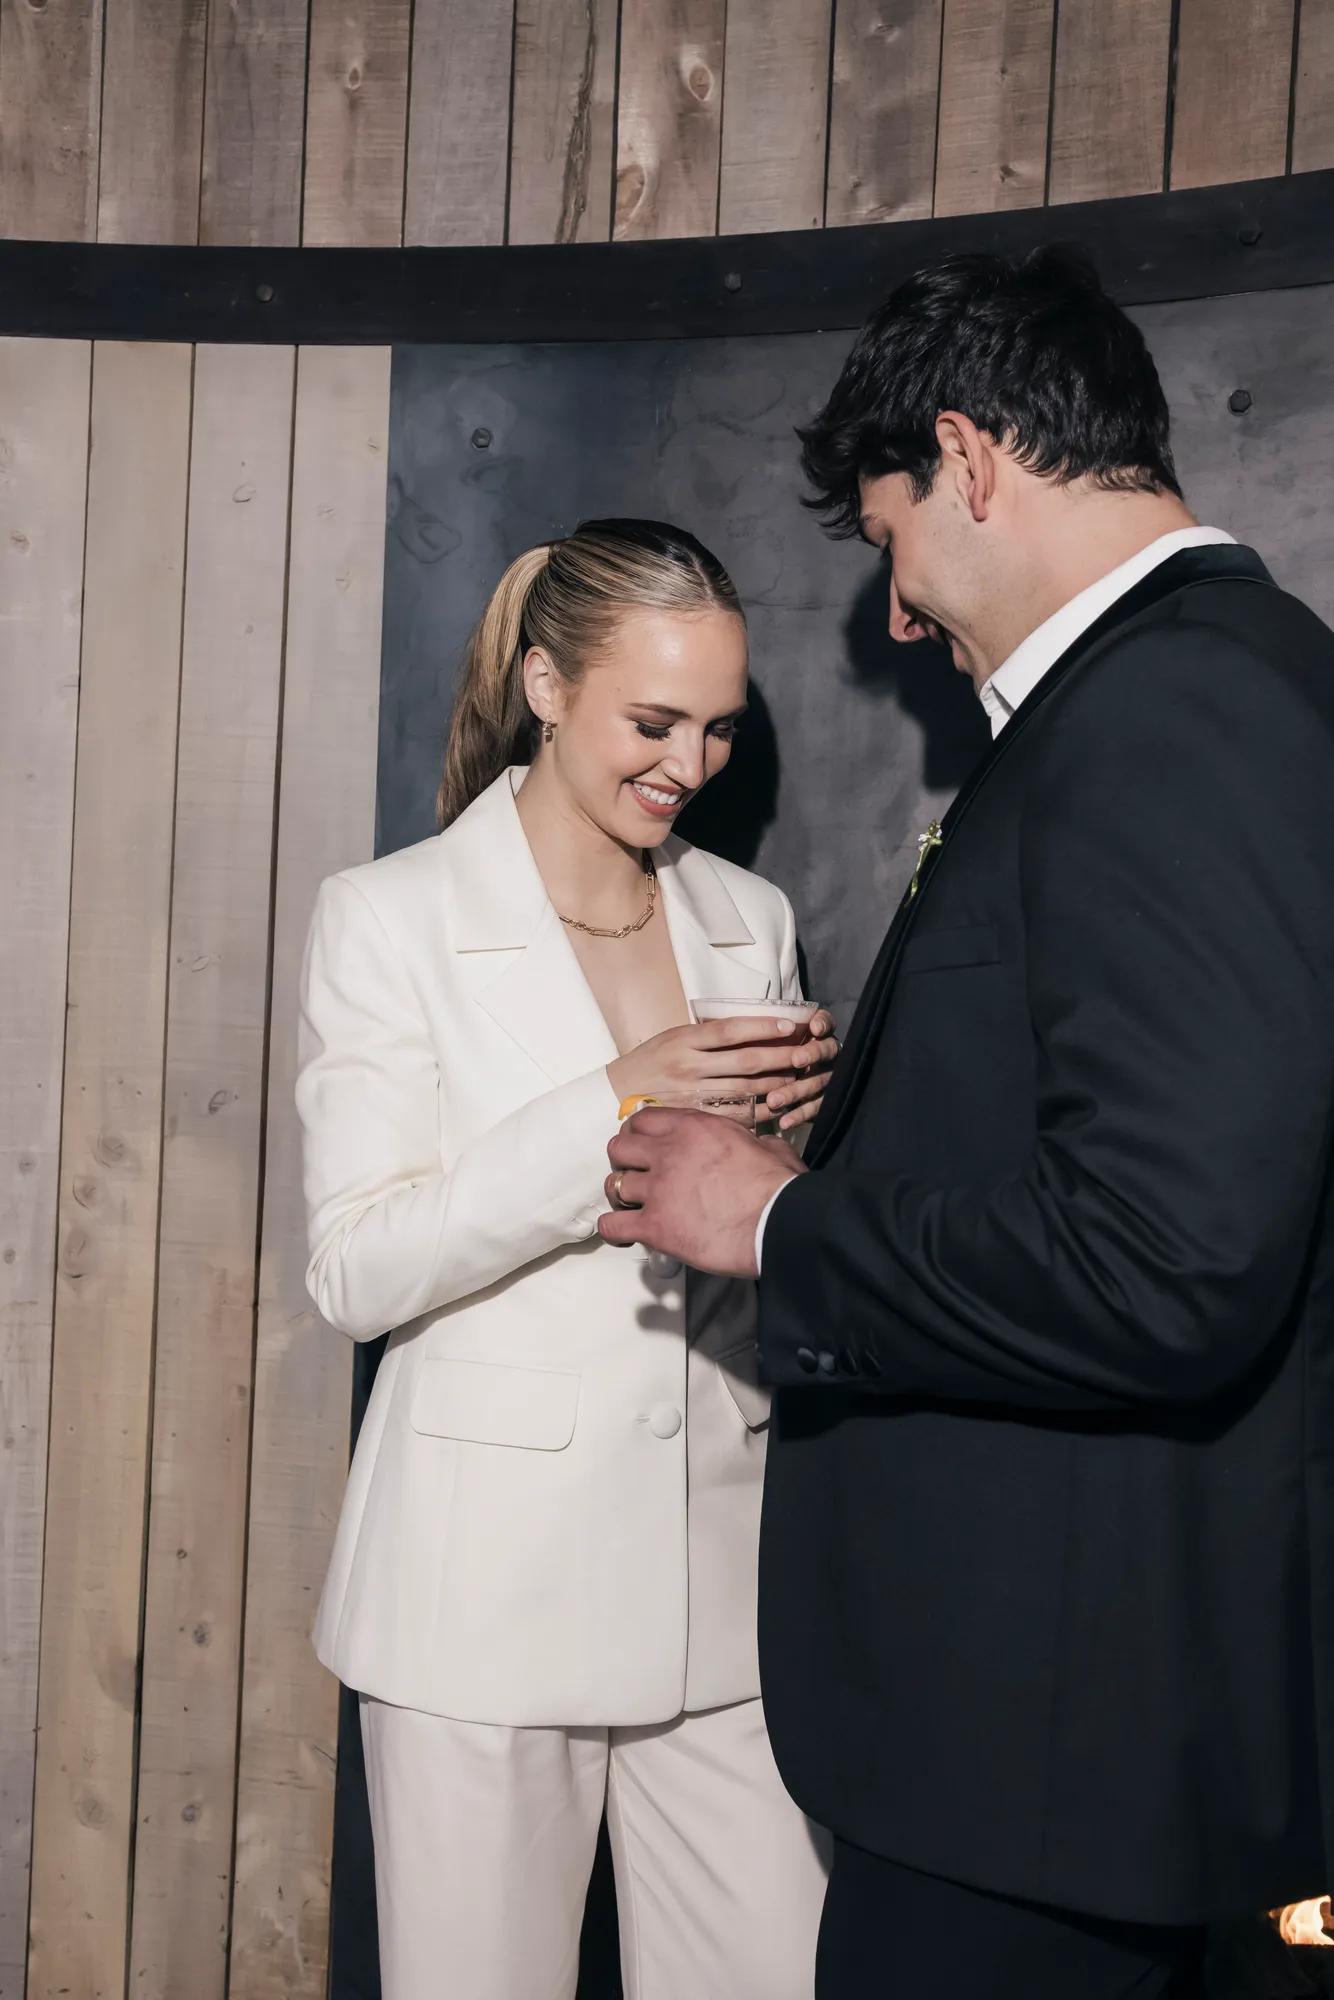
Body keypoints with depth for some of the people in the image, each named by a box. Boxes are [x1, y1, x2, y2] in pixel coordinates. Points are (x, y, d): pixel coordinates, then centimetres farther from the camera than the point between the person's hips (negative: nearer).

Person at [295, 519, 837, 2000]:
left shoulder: (752, 921, 10)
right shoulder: (390, 917, -4)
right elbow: (355, 1272, -12)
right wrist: (608, 1110, -20)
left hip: (723, 1566, 4)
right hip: (495, 1579, -4)